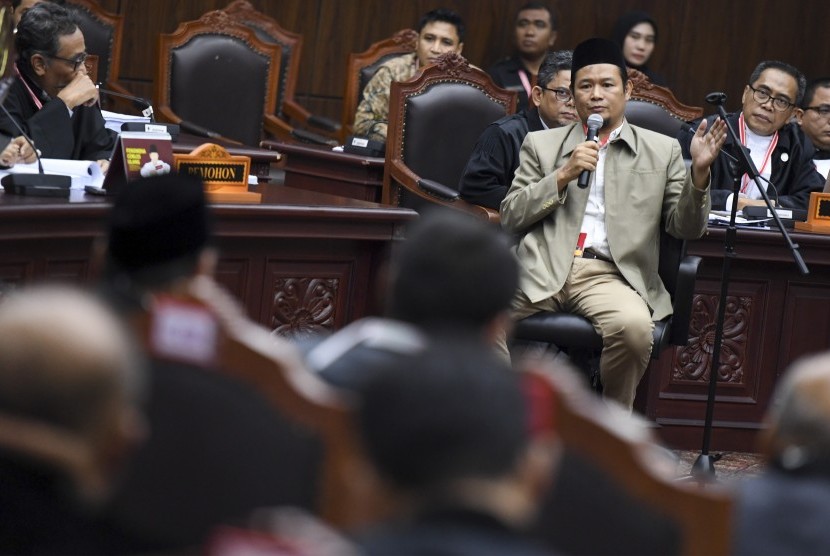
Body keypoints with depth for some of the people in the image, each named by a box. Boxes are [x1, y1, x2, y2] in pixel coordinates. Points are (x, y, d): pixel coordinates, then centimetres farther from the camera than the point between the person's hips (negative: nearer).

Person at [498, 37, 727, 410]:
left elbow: (686, 227, 14)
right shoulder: (541, 144, 20)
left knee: (634, 325, -35)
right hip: (542, 269, 0)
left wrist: (699, 172, -5)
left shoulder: (661, 151, 19)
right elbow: (510, 217, 11)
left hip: (610, 274, 0)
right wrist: (564, 176, -2)